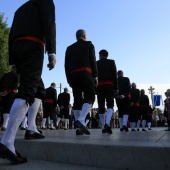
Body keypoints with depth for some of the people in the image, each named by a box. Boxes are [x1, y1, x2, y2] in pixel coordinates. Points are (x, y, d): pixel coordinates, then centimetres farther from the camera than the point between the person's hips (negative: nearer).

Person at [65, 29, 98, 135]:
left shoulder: (70, 48, 20)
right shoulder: (89, 44, 10)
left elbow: (66, 65, 14)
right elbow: (93, 61, -1)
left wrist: (69, 80, 16)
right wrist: (95, 76, 0)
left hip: (73, 76, 4)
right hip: (86, 74, -4)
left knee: (77, 100, 5)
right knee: (90, 97, -4)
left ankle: (79, 128, 2)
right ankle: (81, 120, -27)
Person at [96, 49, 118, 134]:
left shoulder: (96, 63, 11)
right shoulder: (111, 62, 9)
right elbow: (115, 75, 1)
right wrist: (116, 88, 2)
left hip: (99, 86, 2)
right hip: (109, 86, -1)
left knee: (101, 106, 5)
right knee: (110, 105, -5)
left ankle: (103, 127, 7)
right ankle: (107, 123, -29)